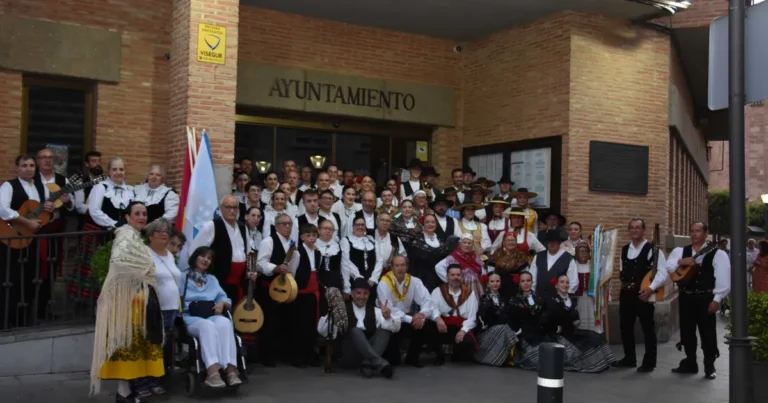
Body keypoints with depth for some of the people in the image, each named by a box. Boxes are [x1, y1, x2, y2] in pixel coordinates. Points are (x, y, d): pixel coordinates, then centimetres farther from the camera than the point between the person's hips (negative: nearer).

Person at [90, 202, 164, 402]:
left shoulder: (135, 236, 19)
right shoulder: (127, 234, -12)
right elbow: (118, 259, -29)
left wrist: (146, 275, 10)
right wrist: (142, 272, -17)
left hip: (136, 295, 10)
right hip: (127, 296, -10)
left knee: (132, 339, 11)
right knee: (126, 339, -7)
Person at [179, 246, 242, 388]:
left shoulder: (213, 279, 30)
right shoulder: (183, 278, 16)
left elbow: (227, 300, 21)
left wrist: (222, 303, -1)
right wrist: (187, 307, -15)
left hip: (213, 316, 3)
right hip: (191, 319, -3)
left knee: (224, 323, -35)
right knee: (207, 325, -39)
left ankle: (231, 369, -49)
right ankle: (213, 372, -54)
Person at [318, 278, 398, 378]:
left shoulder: (375, 311, 13)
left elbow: (395, 328, -3)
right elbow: (322, 331, -7)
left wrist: (387, 317, -26)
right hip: (348, 356, -3)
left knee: (385, 328, -18)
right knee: (356, 331, -29)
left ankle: (369, 363, -38)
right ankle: (379, 362, -46)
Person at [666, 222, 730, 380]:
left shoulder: (717, 253, -3)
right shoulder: (680, 251, 8)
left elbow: (723, 278, -8)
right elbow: (666, 268, -2)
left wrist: (717, 299, -13)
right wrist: (680, 262, -19)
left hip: (706, 298, -4)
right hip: (686, 297, 4)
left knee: (708, 333, 1)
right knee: (687, 332, 12)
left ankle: (709, 367, 13)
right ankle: (690, 364, 25)